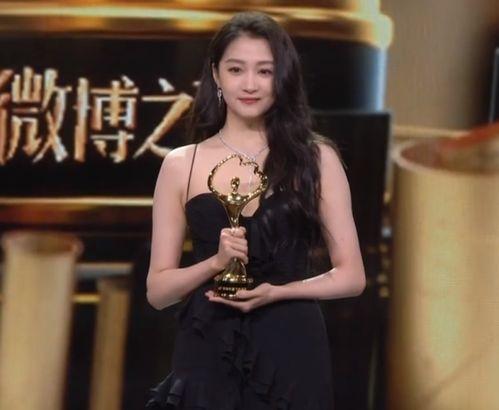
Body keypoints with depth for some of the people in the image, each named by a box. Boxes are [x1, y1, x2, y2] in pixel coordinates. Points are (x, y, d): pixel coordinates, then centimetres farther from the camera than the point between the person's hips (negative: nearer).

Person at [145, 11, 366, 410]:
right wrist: (216, 261, -13)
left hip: (291, 353, 0)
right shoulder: (181, 165, 3)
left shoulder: (316, 158, 2)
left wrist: (275, 292, -13)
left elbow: (351, 275, 2)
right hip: (208, 356, 0)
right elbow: (158, 290, 4)